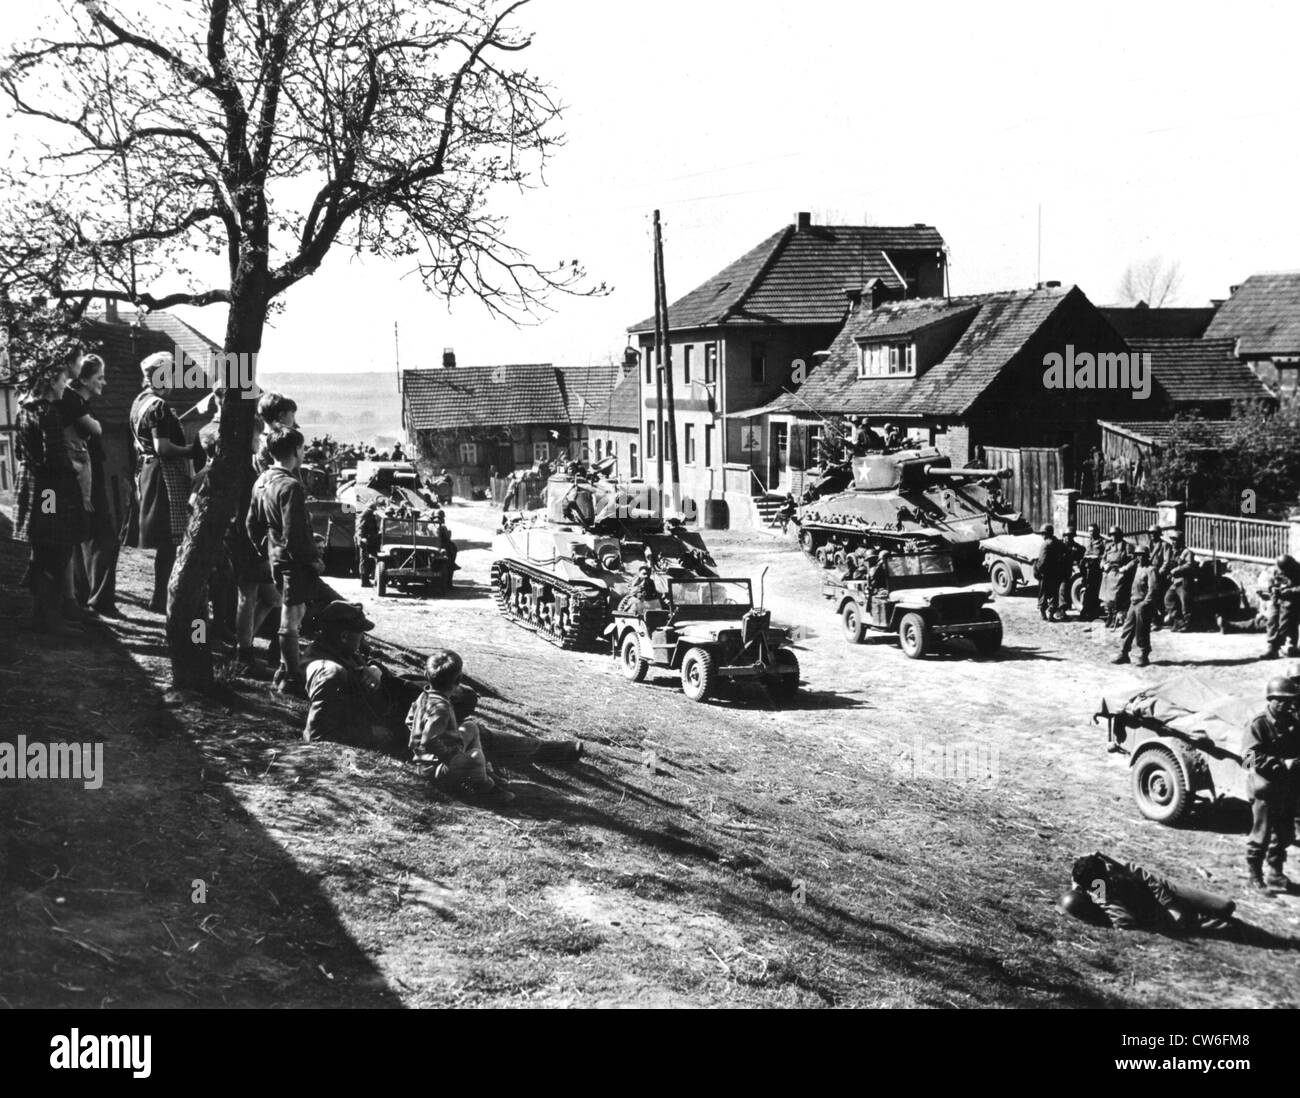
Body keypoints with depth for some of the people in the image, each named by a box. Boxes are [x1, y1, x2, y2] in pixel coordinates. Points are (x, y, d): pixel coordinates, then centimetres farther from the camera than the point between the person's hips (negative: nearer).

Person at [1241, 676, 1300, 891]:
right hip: (1265, 790, -6)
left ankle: (1276, 874, 27)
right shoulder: (1258, 726, -12)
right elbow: (1253, 759, -20)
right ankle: (1254, 875, 15)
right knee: (1261, 835, 2)